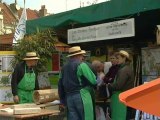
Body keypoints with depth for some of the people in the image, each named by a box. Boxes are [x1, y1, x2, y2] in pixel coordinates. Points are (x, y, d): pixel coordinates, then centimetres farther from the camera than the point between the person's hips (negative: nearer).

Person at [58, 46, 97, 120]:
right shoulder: (81, 65, -8)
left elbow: (60, 85, 14)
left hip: (69, 97, 7)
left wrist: (62, 100, 22)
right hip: (81, 96, -6)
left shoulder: (64, 67, 12)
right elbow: (93, 81, -11)